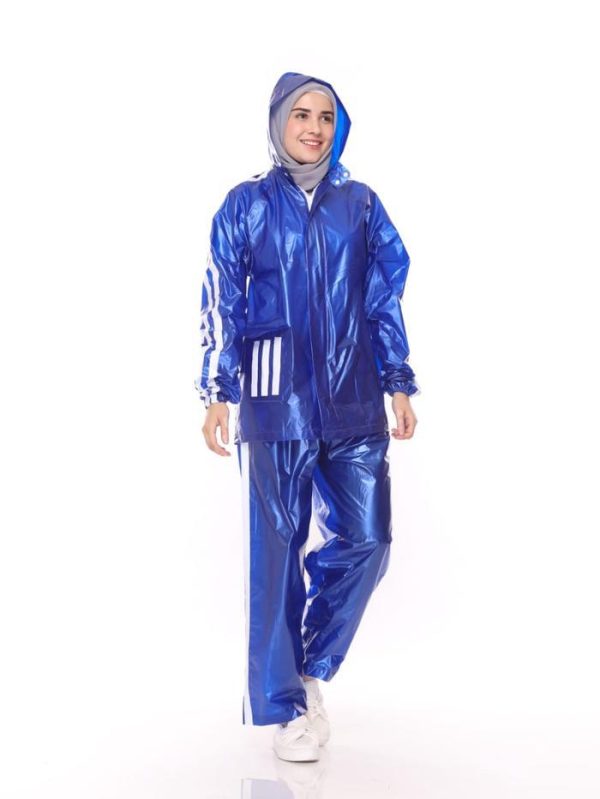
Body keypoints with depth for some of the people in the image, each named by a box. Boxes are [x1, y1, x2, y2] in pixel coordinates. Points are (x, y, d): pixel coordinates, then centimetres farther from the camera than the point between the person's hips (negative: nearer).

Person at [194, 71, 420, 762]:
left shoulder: (361, 204, 12)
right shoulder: (247, 204, 5)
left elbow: (387, 300, 13)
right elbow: (221, 303, 3)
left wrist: (399, 384, 9)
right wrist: (217, 393, -2)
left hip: (355, 399, 3)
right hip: (278, 399, -3)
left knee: (366, 540, 1)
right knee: (278, 548, 1)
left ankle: (310, 666, 25)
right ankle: (285, 705, 15)